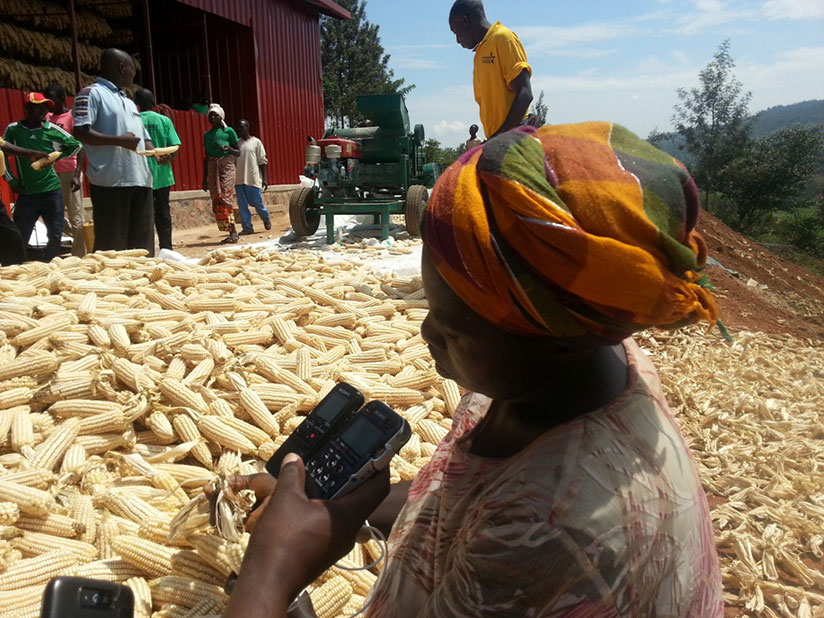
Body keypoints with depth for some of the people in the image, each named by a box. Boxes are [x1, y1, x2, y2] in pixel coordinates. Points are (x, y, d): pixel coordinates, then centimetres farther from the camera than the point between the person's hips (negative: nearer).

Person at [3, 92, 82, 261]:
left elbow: (76, 145, 10)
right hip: (26, 193, 0)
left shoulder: (52, 129, 1)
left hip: (52, 190, 1)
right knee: (20, 240, 2)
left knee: (55, 236, 4)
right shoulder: (13, 129, 2)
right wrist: (11, 181, 6)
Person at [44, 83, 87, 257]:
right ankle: (78, 236, 27)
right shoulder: (48, 117, 15)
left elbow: (80, 147, -11)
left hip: (69, 173, -7)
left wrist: (77, 174, -21)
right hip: (52, 173, 7)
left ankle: (79, 256, 3)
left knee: (76, 217, -3)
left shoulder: (73, 116, -4)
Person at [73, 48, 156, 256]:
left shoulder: (129, 102, 25)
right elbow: (80, 132, -11)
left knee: (142, 243, 8)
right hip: (110, 181, -7)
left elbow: (144, 138, 27)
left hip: (140, 180, 8)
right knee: (111, 244, -5)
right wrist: (119, 140, -17)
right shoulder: (92, 93, 0)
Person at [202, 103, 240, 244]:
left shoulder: (229, 131, 2)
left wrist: (229, 148, -18)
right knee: (216, 201, -1)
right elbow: (206, 157, 17)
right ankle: (230, 232, 3)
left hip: (226, 166, -5)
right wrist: (204, 179, 14)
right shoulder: (207, 134, 15)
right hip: (212, 168, 5)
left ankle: (233, 231, -15)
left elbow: (238, 153, 3)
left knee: (224, 198, -15)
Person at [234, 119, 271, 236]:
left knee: (257, 203, 0)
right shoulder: (236, 143, 11)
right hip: (239, 179, 4)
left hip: (253, 179, -4)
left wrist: (264, 179, -5)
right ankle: (247, 227, 8)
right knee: (242, 205, 2)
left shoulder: (256, 142, 1)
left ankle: (266, 219, 27)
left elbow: (263, 161, 0)